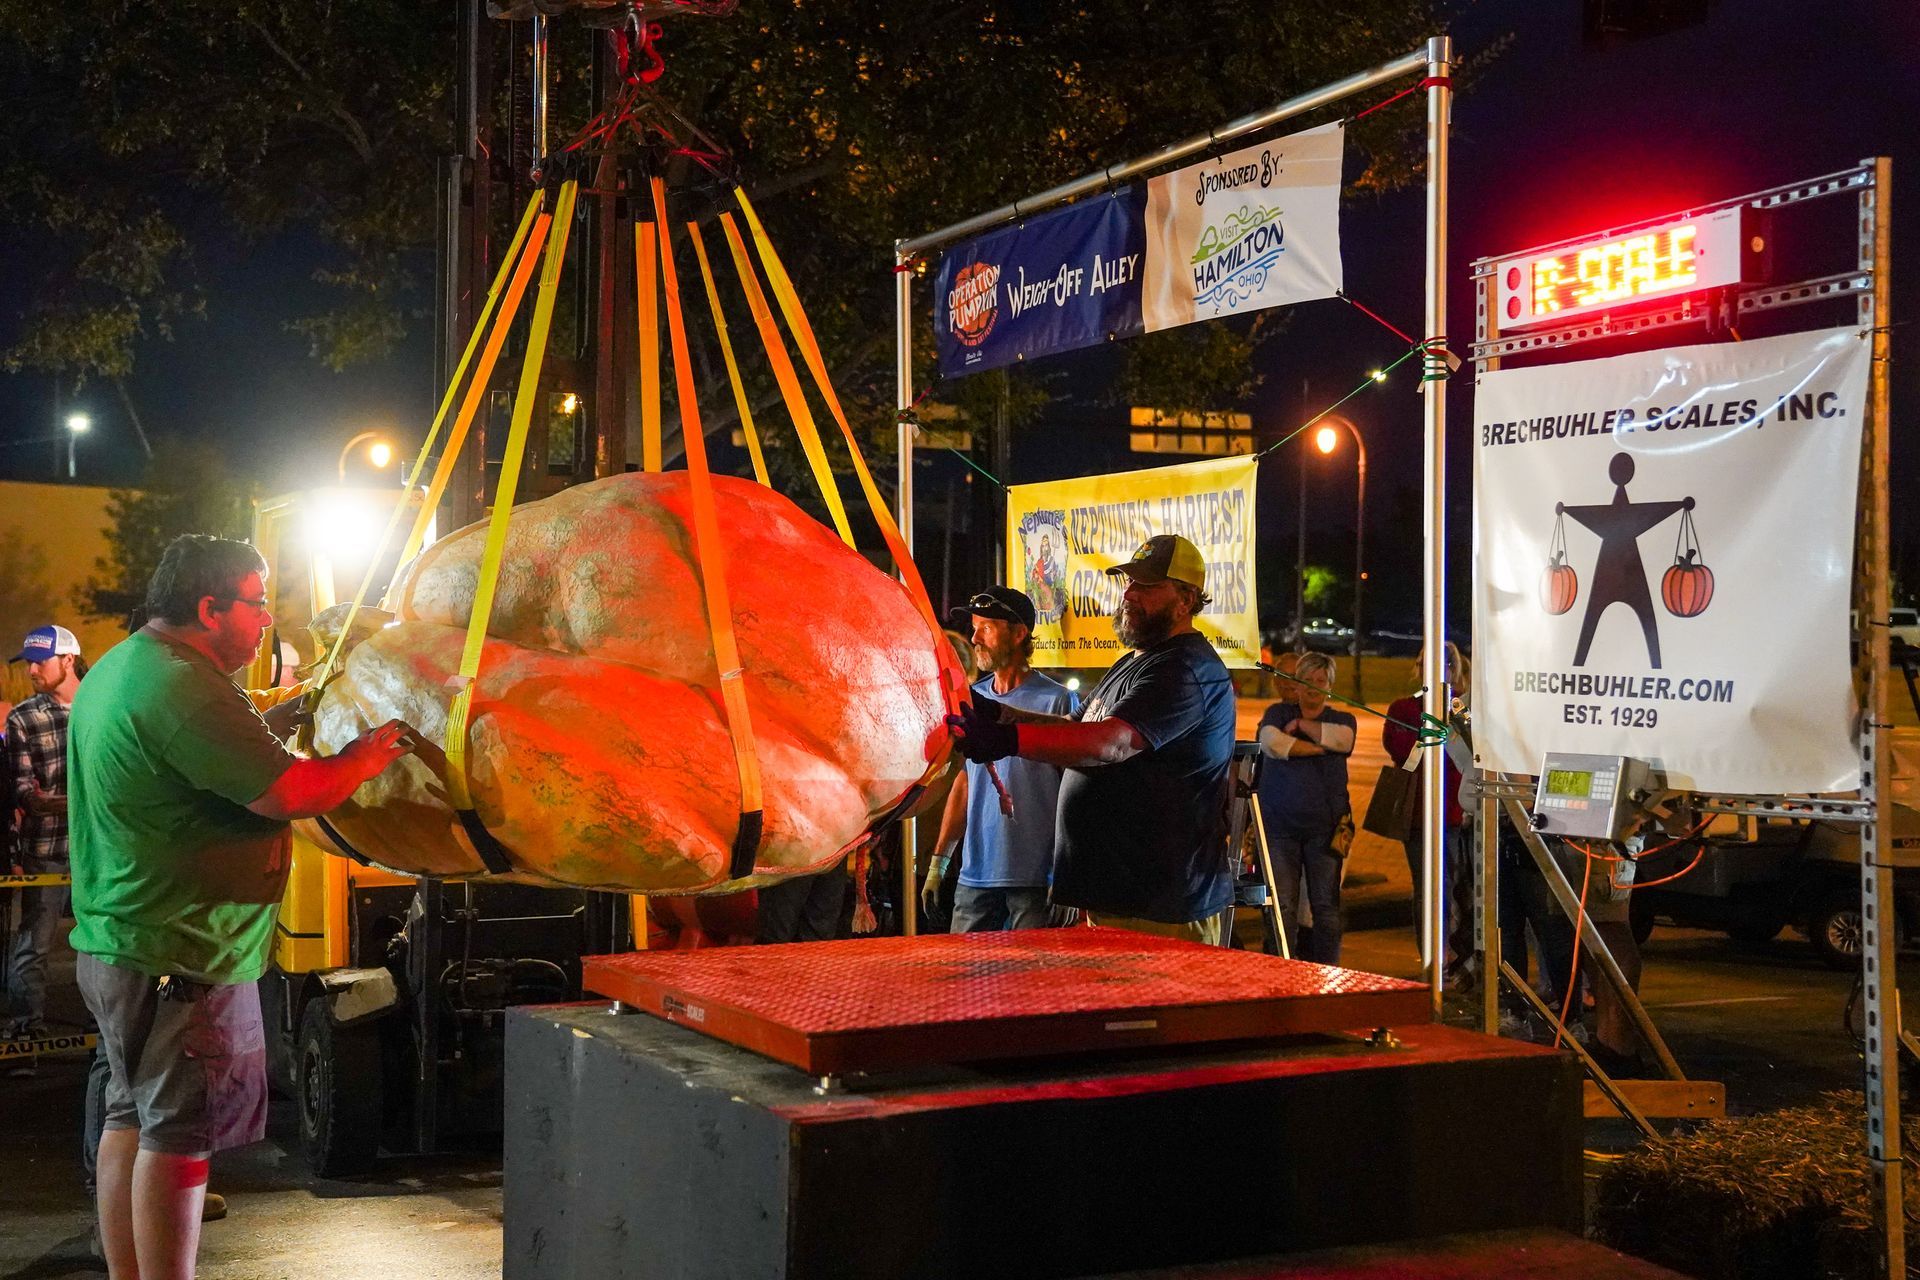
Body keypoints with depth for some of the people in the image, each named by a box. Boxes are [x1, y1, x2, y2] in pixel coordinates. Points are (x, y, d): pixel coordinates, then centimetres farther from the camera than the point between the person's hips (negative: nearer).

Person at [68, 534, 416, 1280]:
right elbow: (294, 794, -24)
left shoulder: (114, 670, 13)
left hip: (114, 942, 11)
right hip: (181, 954, -11)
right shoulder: (184, 688, -21)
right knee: (177, 1136, -4)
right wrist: (367, 756, -7)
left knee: (131, 1121, 16)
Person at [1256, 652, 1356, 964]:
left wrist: (1301, 724, -2)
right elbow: (1272, 743, -10)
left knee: (1326, 906, -1)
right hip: (1280, 824, 0)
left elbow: (1342, 739, -11)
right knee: (1283, 906, -3)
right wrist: (1319, 747, -6)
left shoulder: (1342, 719, 14)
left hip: (1325, 826, 1)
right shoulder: (1278, 713, 12)